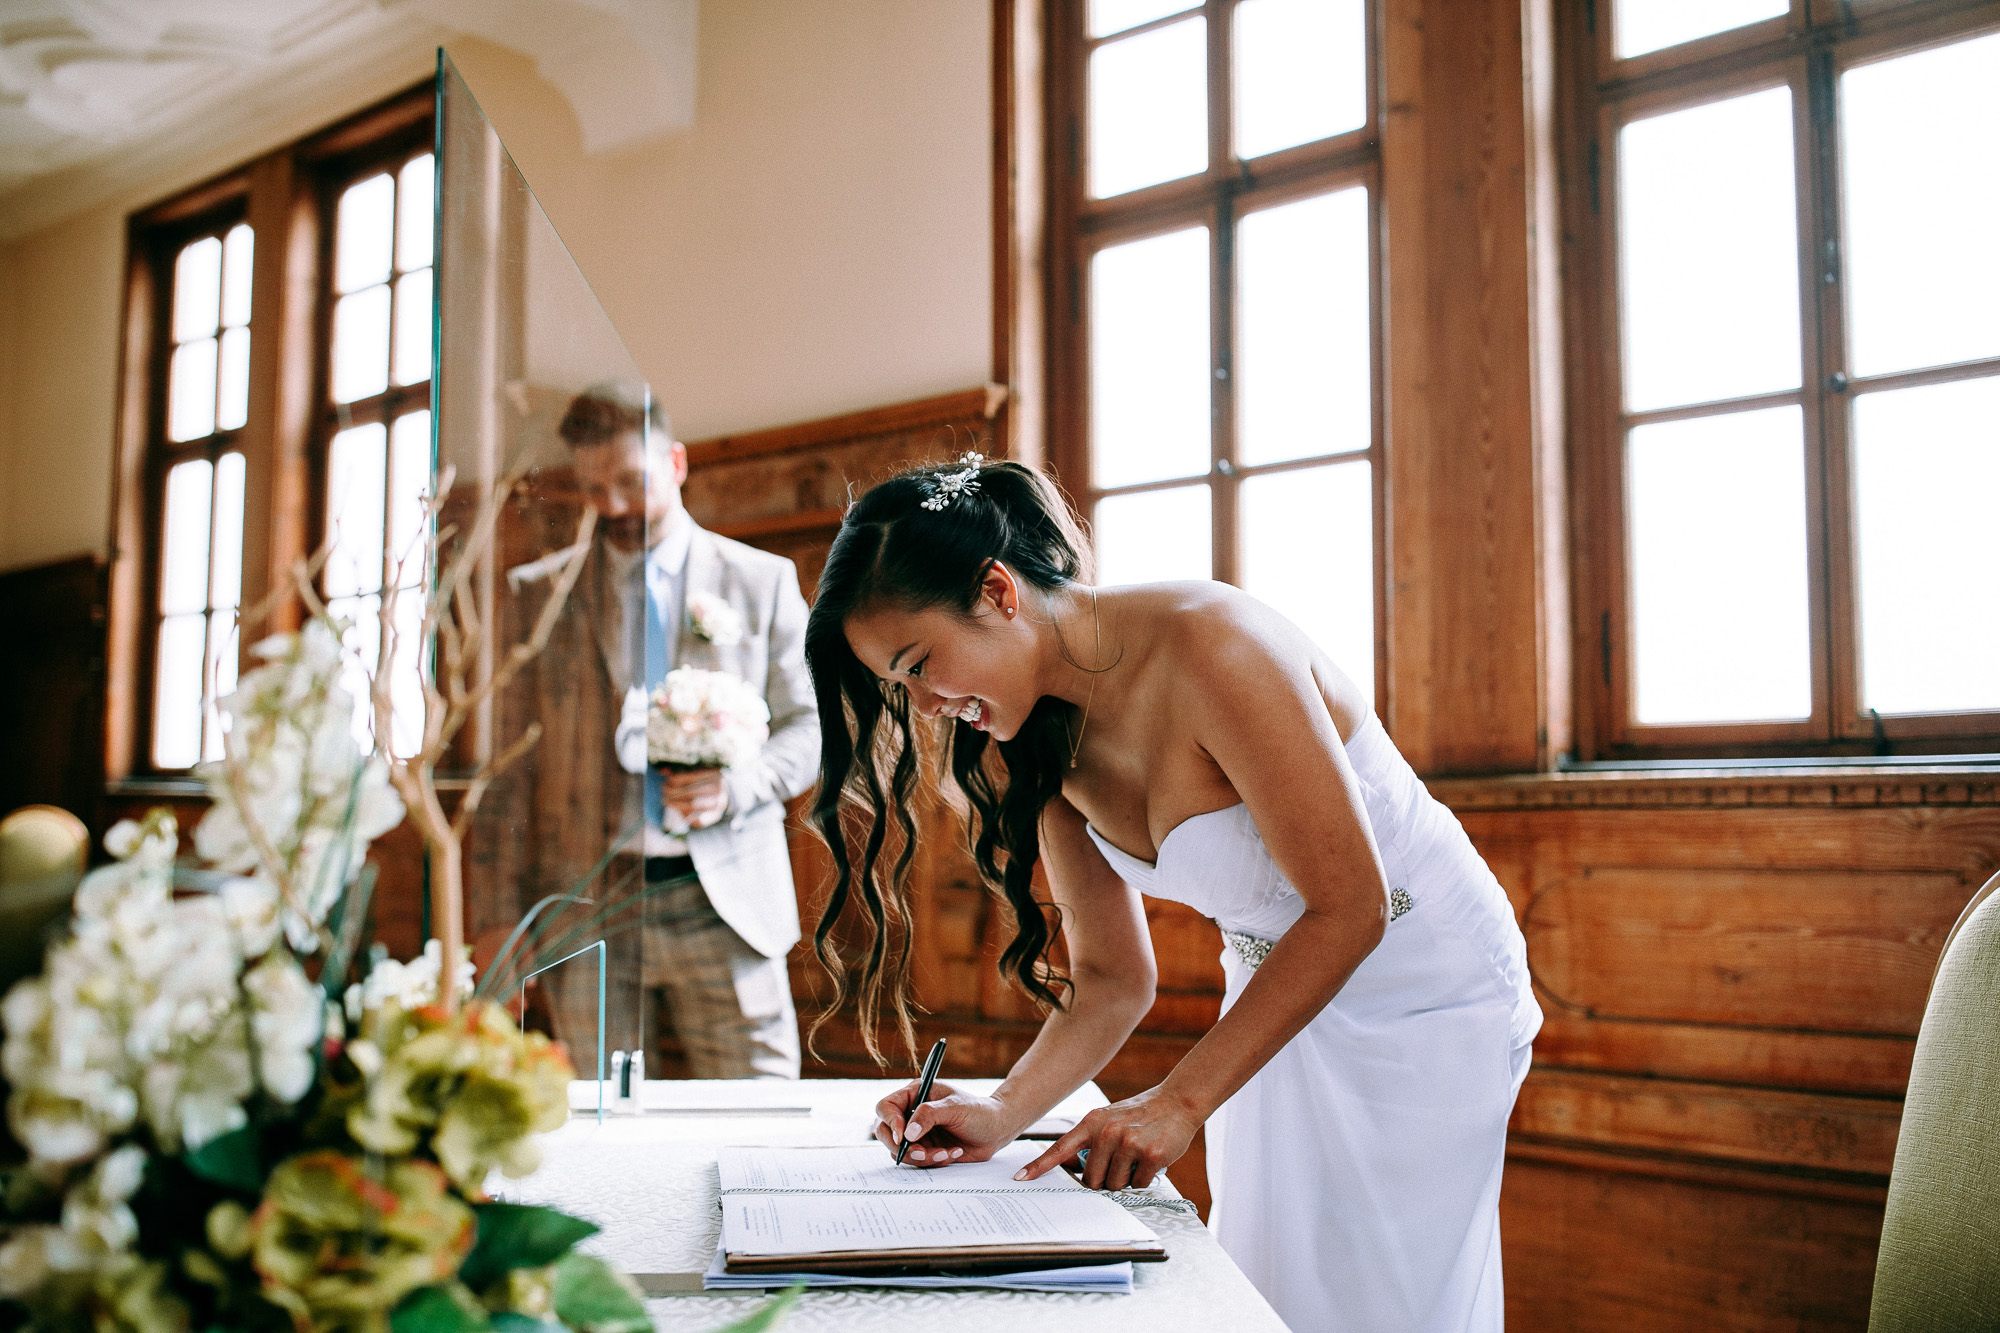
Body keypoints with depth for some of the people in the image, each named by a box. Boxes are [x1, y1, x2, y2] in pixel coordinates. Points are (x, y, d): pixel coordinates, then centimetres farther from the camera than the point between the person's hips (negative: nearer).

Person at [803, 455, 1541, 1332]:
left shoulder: (1213, 646, -29)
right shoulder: (1042, 741, -5)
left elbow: (1349, 908, -26)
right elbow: (1112, 979, 0)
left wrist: (1179, 1100, -27)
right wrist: (1002, 1114, -16)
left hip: (1424, 990, -7)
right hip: (1282, 995, 7)